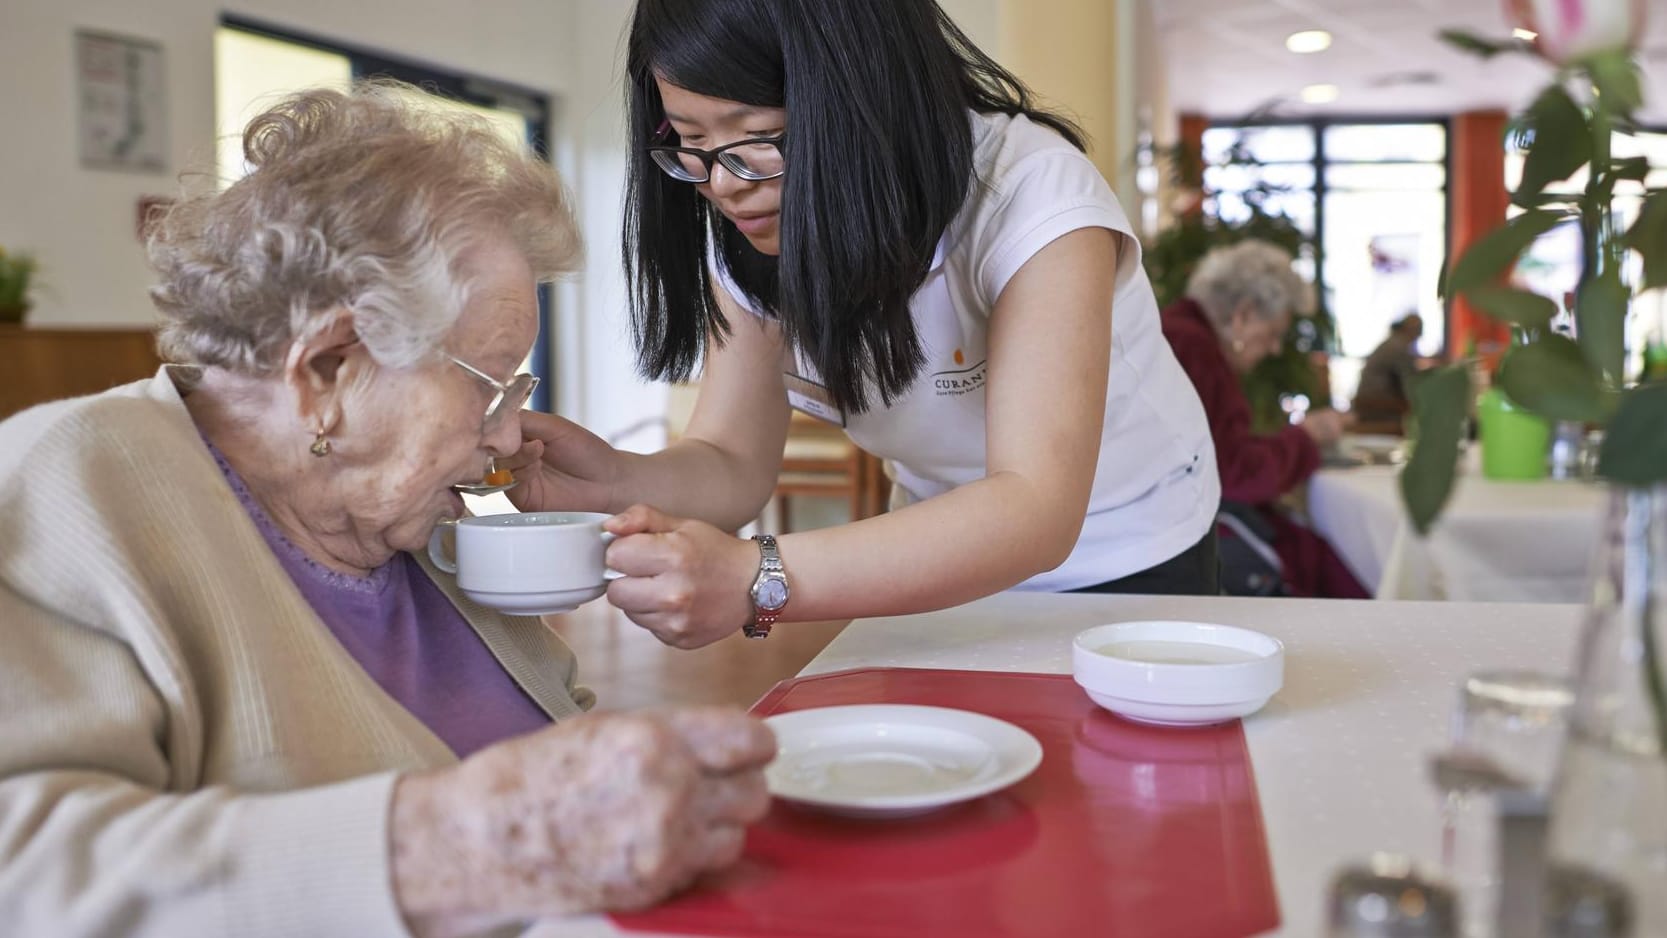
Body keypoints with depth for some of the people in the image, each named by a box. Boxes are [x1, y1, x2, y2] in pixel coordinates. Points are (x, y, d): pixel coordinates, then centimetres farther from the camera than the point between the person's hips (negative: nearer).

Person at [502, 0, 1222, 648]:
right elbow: (733, 462, -11)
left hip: (1123, 574, -2)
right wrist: (614, 480, -33)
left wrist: (757, 580, -50)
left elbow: (1037, 512, -38)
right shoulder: (747, 228, -12)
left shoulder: (1031, 192, -29)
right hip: (940, 574, 3)